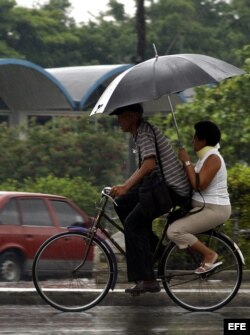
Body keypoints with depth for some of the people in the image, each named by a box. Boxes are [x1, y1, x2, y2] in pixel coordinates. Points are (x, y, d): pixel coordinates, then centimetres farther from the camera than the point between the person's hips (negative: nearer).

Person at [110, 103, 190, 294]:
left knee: (133, 222, -15)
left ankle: (147, 280, -19)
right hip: (162, 185, 10)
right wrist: (123, 187, 13)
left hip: (173, 189, -10)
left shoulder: (144, 132, -13)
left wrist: (126, 187, -32)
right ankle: (153, 248, 13)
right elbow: (144, 169, 22)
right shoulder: (140, 133, 19)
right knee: (123, 203, 11)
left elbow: (149, 164, -28)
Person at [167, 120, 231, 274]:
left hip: (214, 210, -11)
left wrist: (187, 162, -20)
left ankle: (209, 254, -11)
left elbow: (198, 185, -26)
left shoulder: (213, 158, -16)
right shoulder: (206, 156, 15)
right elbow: (195, 183, 12)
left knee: (174, 231, -20)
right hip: (205, 207, 11)